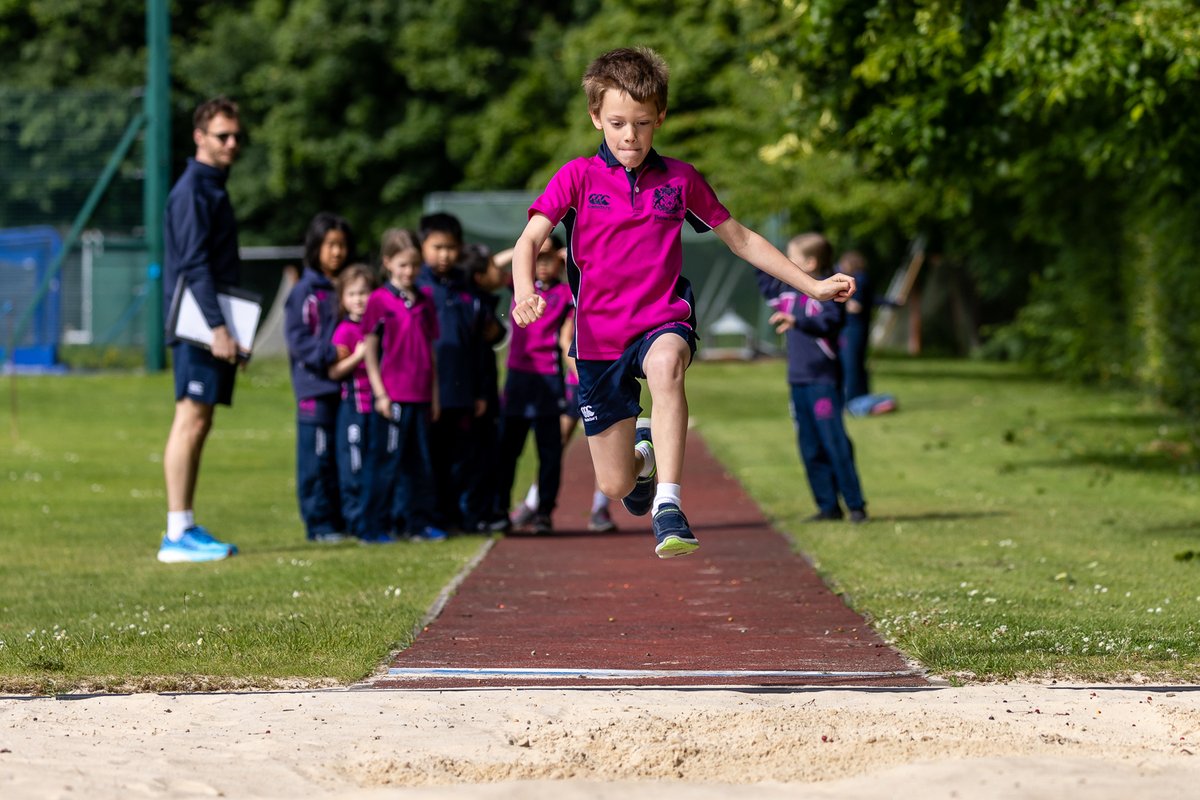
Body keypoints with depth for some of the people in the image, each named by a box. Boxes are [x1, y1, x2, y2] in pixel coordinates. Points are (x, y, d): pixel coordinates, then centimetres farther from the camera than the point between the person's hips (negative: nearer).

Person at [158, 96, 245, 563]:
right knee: (190, 420, -11)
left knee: (199, 424, 10)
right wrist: (217, 326, -22)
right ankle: (177, 535, -12)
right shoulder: (192, 191, -11)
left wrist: (230, 327, 19)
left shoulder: (214, 188, 20)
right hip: (198, 328, -10)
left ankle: (187, 528, 13)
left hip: (214, 329, 10)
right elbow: (194, 264, -18)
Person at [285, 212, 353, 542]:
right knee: (317, 457, -3)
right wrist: (331, 353, -19)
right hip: (316, 387, -6)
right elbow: (297, 339, -10)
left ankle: (342, 518, 15)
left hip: (346, 387, 6)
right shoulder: (305, 291, -4)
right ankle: (319, 523, 1)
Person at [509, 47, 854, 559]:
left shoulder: (680, 180, 5)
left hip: (664, 323, 0)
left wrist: (813, 286, 13)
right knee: (615, 485, 4)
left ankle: (667, 504, -41)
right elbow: (529, 240, -12)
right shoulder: (578, 177, -1)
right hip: (598, 338, 0)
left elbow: (739, 238, 15)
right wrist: (524, 293, -34)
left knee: (666, 363, -40)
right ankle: (643, 446, 44)